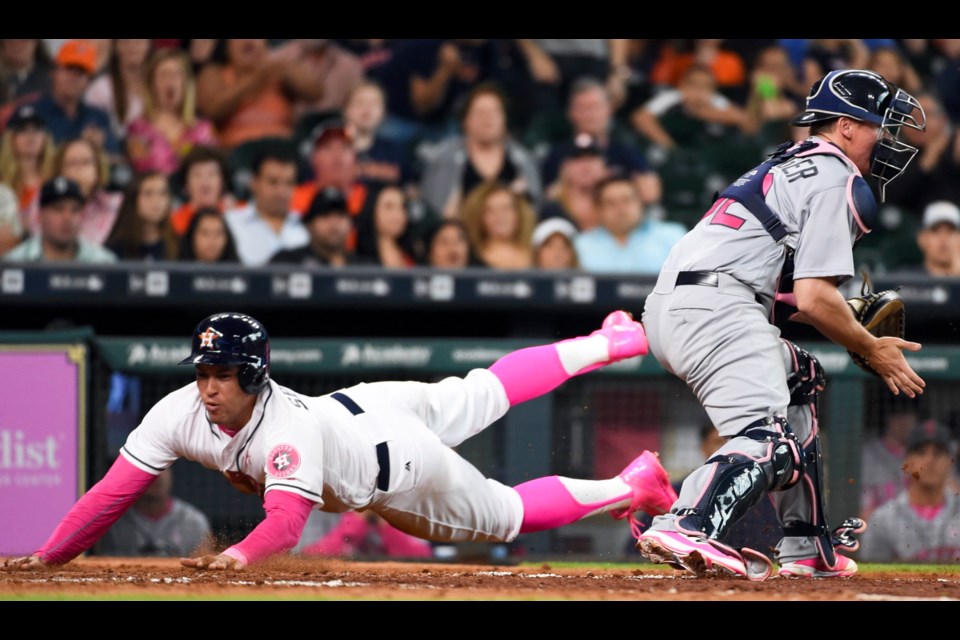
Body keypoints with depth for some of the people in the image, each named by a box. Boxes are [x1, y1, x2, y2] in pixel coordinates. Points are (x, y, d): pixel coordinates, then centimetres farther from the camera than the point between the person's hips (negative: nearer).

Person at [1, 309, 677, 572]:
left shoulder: (286, 429, -43)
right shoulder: (181, 413, -27)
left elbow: (287, 521, -53)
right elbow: (113, 492, -29)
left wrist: (236, 556, -71)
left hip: (402, 467, -6)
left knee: (508, 514, 11)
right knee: (482, 393, 26)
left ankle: (633, 484, 32)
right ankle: (608, 343, 47)